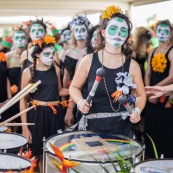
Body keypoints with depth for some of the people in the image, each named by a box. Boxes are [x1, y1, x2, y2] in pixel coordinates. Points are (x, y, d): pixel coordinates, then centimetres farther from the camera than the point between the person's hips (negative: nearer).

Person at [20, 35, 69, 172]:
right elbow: (23, 100, -5)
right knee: (37, 153, 2)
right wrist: (24, 126, -9)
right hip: (36, 114, -3)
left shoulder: (56, 69, 4)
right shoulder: (28, 72, -7)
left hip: (55, 114, 3)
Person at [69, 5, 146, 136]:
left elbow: (141, 94, 9)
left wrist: (137, 110, -10)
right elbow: (74, 87, 7)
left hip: (121, 127, 1)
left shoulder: (132, 65, -4)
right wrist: (80, 102, -12)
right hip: (93, 126, -1)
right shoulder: (89, 60, -6)